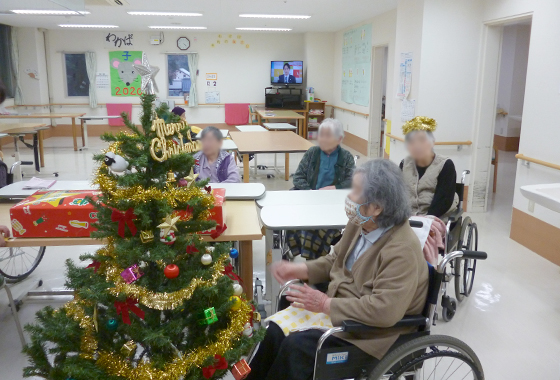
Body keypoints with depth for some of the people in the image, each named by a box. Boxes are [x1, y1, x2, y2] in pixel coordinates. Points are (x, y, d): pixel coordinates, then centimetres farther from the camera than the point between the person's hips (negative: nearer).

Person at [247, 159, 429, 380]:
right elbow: (336, 260, 13)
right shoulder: (360, 224, -2)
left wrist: (326, 304, -26)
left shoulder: (401, 250, -27)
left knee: (297, 345, -20)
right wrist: (300, 270, -2)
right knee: (275, 329, -6)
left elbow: (385, 310, -32)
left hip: (371, 329, -7)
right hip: (339, 305, 8)